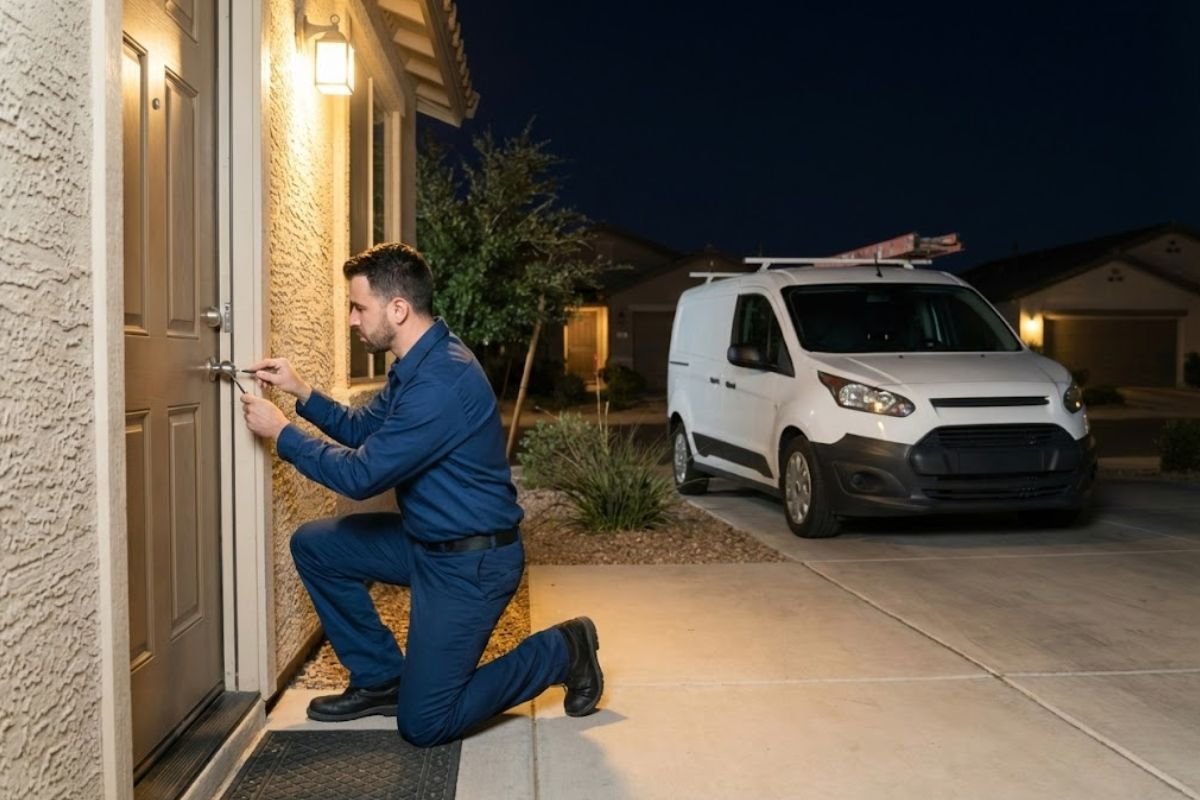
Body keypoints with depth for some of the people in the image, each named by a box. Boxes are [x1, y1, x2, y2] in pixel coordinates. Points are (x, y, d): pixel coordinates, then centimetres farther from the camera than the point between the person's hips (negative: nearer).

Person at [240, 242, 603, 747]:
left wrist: (279, 431, -13)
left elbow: (361, 475, -25)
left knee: (423, 724, -5)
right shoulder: (418, 363, 5)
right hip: (426, 540, 10)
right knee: (313, 545, 5)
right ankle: (381, 678, 16)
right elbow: (363, 429, 17)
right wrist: (301, 392, 4)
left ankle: (561, 651, 10)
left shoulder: (442, 383, -28)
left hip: (472, 561, -10)